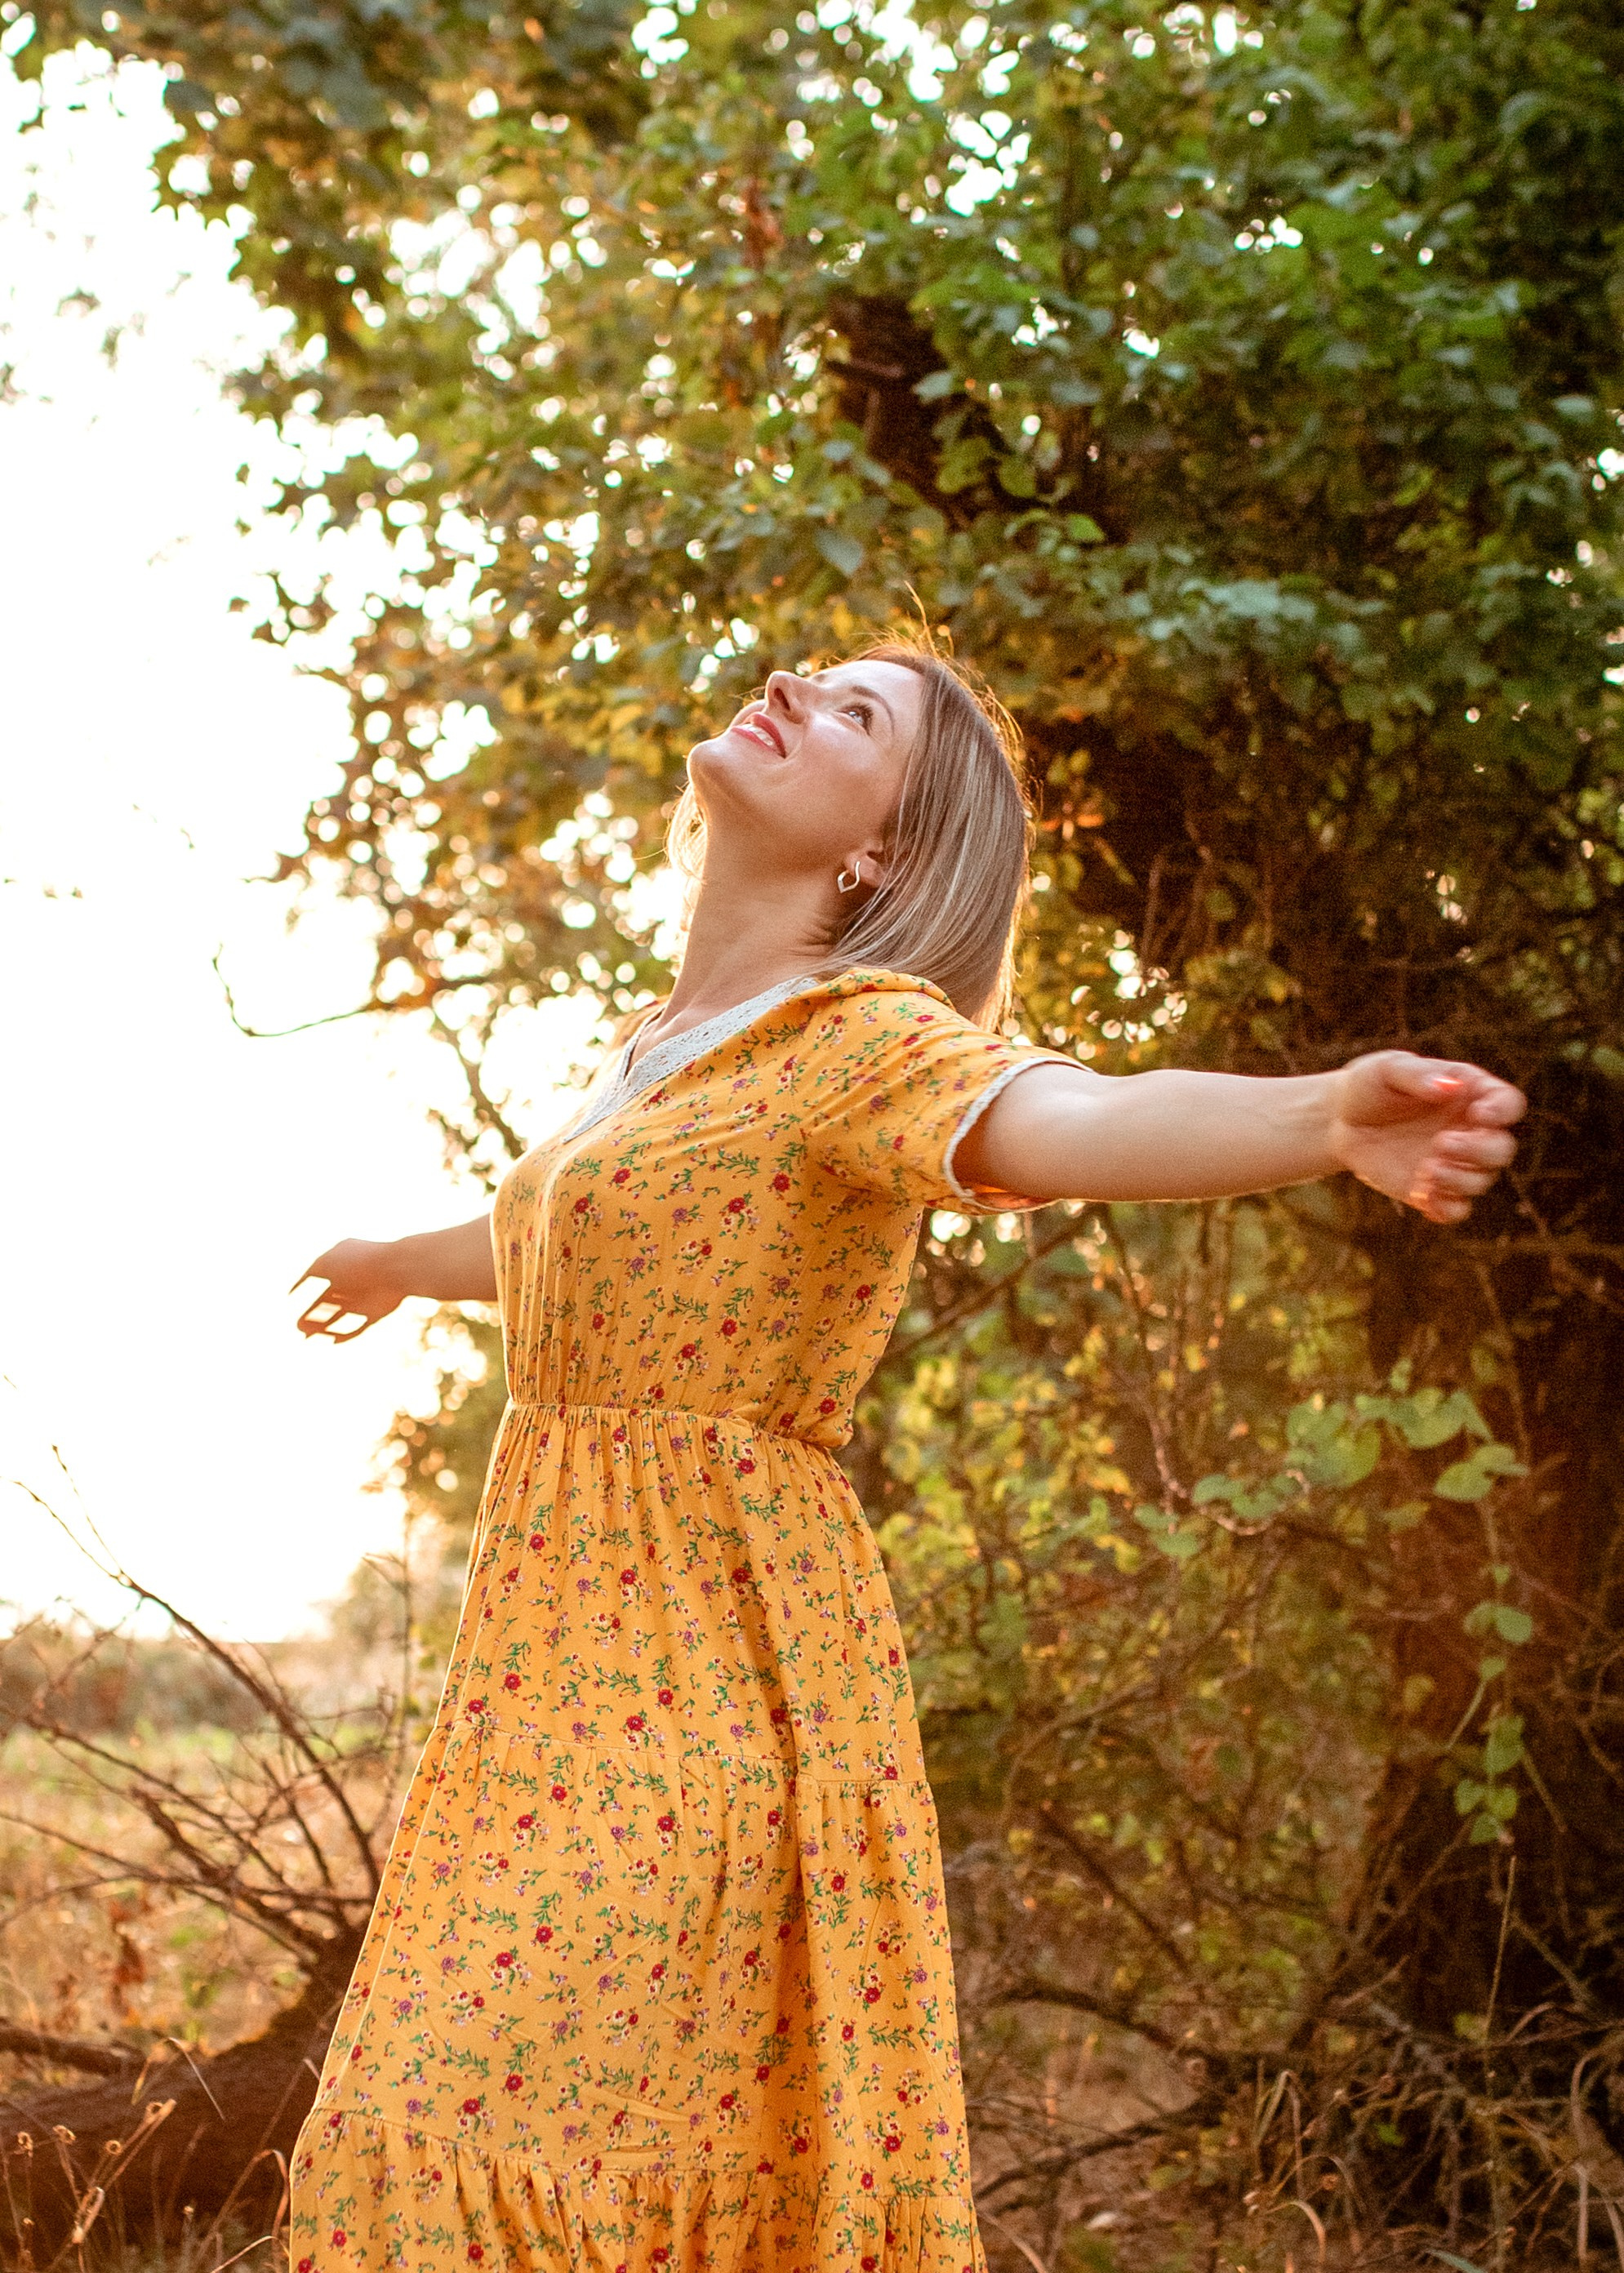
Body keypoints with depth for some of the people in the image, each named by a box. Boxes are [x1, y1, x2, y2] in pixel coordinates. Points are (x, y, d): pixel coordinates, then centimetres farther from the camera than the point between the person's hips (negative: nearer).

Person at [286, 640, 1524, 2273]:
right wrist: (400, 1265, 58)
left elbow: (1068, 1119, -33)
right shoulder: (657, 1055, 15)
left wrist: (1327, 1115, -55)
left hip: (708, 1664, -8)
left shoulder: (861, 1033, -11)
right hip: (557, 1641, 8)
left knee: (463, 2133, -14)